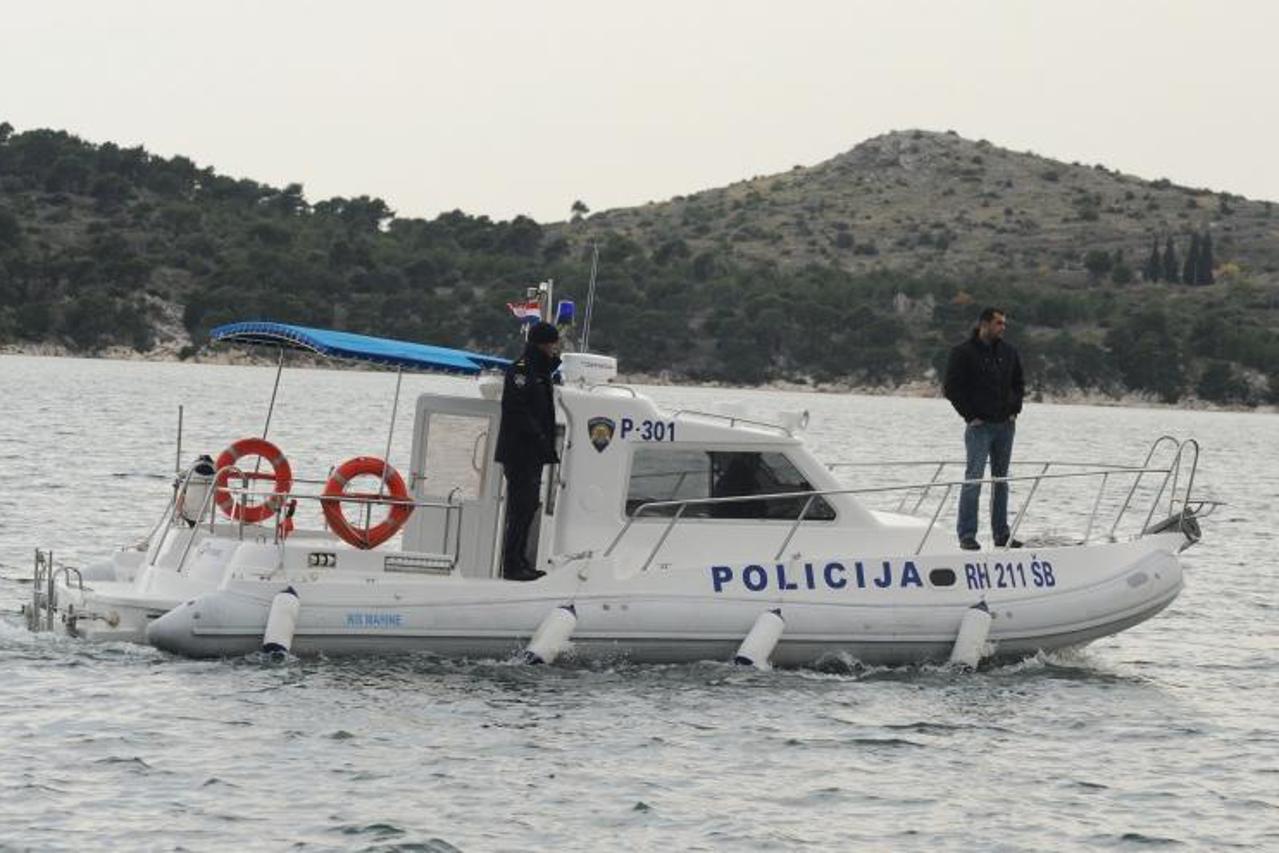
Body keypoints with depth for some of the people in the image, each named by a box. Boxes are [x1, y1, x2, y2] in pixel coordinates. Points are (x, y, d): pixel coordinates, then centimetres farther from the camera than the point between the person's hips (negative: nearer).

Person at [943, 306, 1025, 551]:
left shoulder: (1008, 352, 11)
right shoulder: (963, 354, -6)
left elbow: (1018, 384, 22)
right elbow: (952, 389, -6)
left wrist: (1014, 410, 8)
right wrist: (970, 416, -10)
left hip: (1005, 425, 6)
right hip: (979, 425, -6)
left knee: (1001, 480, 9)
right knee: (974, 479, -10)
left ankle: (1001, 534, 14)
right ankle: (967, 535, -8)